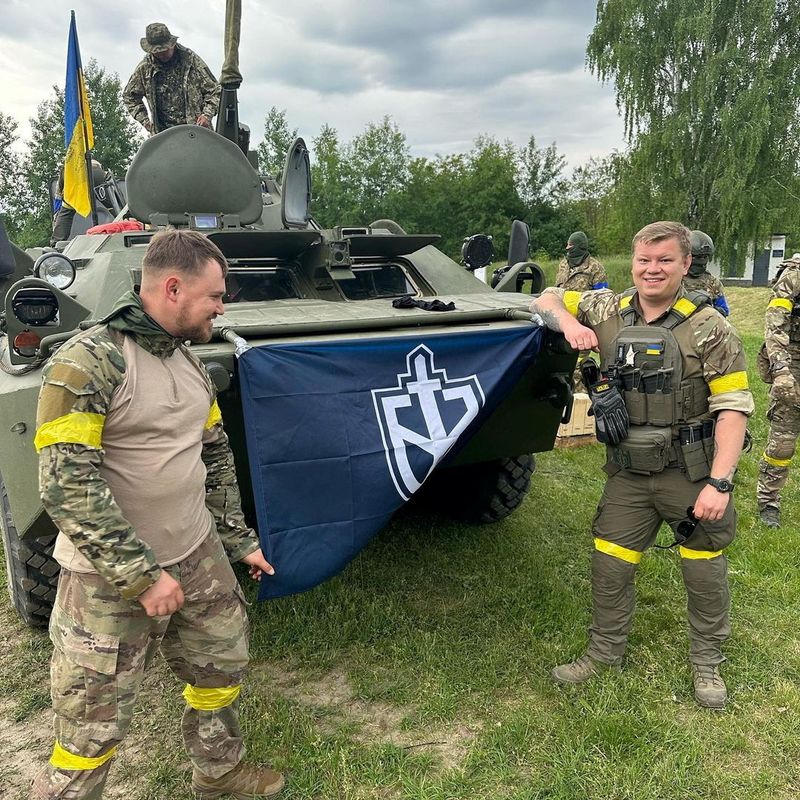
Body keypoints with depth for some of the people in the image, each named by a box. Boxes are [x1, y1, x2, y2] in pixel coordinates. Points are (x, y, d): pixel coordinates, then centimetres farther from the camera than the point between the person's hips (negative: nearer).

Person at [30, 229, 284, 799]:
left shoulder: (191, 363, 4)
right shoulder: (88, 362, -19)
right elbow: (68, 486, -23)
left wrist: (240, 539, 15)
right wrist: (141, 576, -22)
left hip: (198, 558, 8)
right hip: (109, 580, -7)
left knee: (223, 667, 22)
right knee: (94, 726, 4)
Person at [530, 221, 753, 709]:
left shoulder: (708, 327, -11)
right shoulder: (609, 312, 0)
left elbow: (734, 407, -13)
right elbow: (547, 300, 10)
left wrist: (719, 482, -22)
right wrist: (569, 322, -14)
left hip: (693, 474, -2)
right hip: (629, 473, 3)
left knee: (706, 573, 11)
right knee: (609, 567, 9)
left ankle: (708, 662, 35)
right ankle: (606, 652, 30)